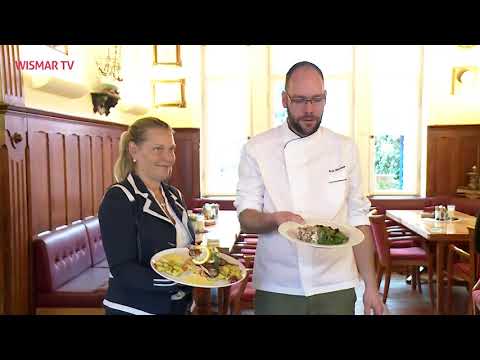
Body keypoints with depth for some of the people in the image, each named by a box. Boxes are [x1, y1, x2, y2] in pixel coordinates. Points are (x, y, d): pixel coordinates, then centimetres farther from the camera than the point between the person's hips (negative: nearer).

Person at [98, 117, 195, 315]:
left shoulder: (174, 195, 6)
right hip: (135, 308, -7)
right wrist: (174, 280, -35)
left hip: (180, 305, 7)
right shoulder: (118, 198, -16)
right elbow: (123, 270, -22)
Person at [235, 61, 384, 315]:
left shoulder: (344, 148, 1)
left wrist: (370, 285, 1)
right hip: (277, 289, -1)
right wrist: (274, 219, -28)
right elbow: (246, 218, -7)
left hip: (336, 288, 2)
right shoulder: (257, 149, -5)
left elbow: (358, 219, 3)